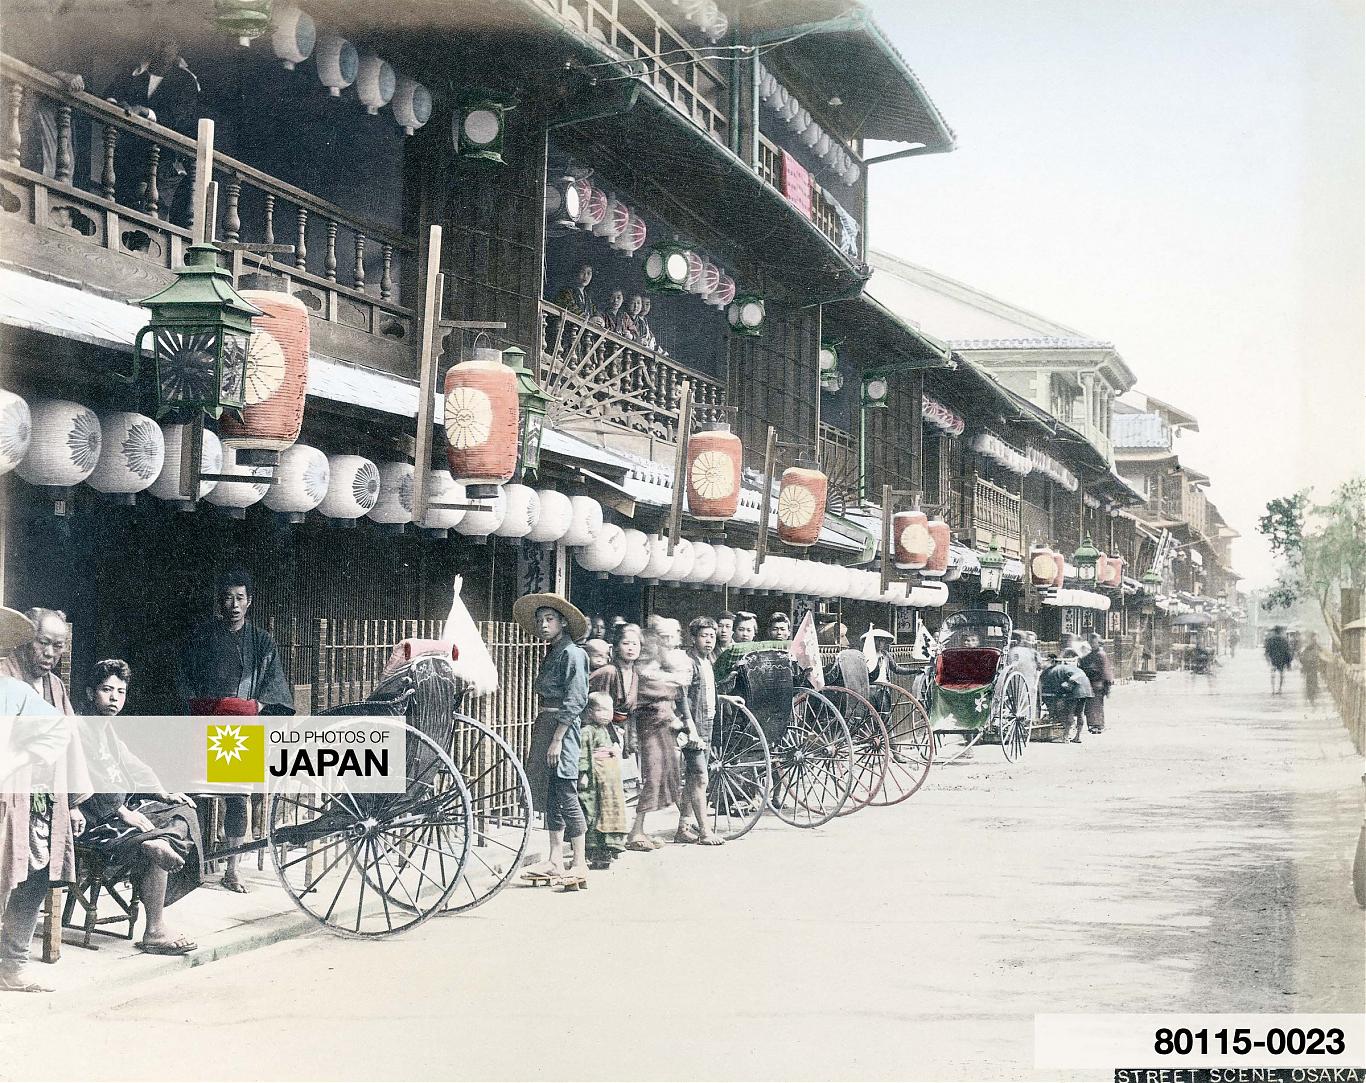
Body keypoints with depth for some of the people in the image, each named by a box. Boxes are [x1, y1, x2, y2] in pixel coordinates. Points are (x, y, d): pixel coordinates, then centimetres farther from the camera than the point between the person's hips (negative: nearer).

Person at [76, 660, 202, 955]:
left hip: (124, 810, 10)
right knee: (157, 849, -27)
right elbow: (93, 780, -20)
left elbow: (132, 768, 20)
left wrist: (164, 795, 8)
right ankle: (154, 933, -22)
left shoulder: (107, 728, 20)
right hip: (98, 825, -10)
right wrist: (123, 813, -23)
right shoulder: (79, 729, -11)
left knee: (184, 812, 2)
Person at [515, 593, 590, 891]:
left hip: (565, 729, -9)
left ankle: (580, 864, -7)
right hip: (547, 729, 9)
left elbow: (575, 701, -15)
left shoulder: (572, 653, -9)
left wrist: (557, 738, -18)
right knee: (552, 796, 9)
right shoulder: (552, 654, 17)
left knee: (567, 794, -10)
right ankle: (555, 861, 13)